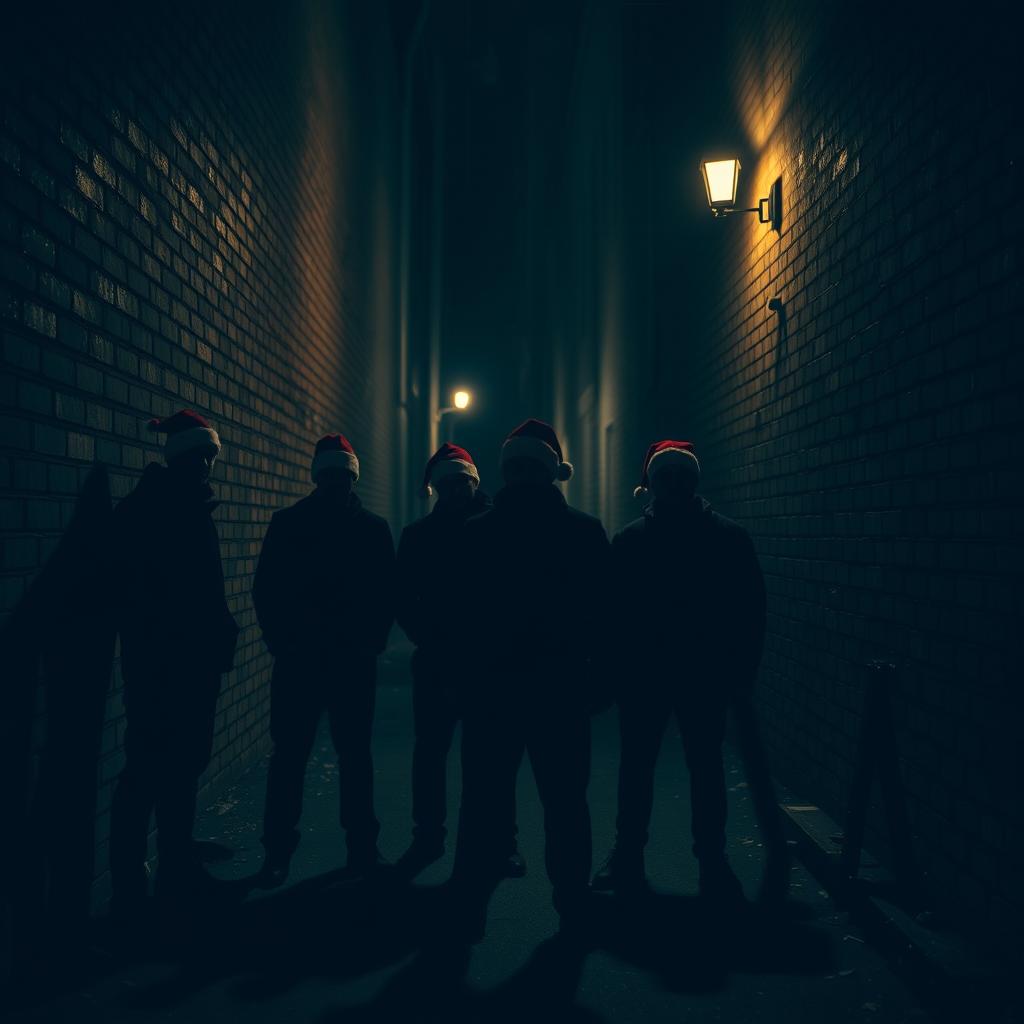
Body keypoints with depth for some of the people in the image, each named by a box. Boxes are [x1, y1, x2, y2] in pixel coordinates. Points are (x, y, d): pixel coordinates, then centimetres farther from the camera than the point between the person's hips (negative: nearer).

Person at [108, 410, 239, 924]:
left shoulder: (194, 512, 14)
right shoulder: (141, 511, -7)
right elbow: (130, 593, -14)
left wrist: (218, 637, 2)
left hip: (195, 662, 7)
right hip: (157, 663, -7)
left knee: (183, 767, 12)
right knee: (148, 771, -3)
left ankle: (177, 872, 22)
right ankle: (129, 889, 6)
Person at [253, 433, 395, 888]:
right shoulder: (286, 523, 5)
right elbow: (266, 589, 3)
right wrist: (280, 640, -1)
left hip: (354, 659, 0)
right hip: (298, 658, 0)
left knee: (355, 753, 7)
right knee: (289, 755, 3)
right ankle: (277, 851, 10)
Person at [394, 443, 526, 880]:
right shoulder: (418, 535, 7)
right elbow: (405, 599, 4)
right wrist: (427, 639, -7)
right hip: (437, 661, 2)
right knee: (430, 750, 7)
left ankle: (501, 839, 15)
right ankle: (427, 836, 20)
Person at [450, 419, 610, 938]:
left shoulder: (474, 533, -5)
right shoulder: (585, 531, -5)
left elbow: (455, 610, 1)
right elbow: (602, 610, 0)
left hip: (490, 684, 0)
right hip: (563, 685, 0)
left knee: (484, 801, 8)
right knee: (565, 800, 10)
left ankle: (469, 908, 13)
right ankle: (572, 905, 17)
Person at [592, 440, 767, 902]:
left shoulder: (728, 538, -1)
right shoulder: (629, 540, 2)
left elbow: (750, 609, 0)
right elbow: (613, 608, 1)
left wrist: (741, 669, -6)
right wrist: (613, 666, -7)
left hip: (705, 674, -1)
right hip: (643, 673, 1)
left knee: (706, 766, 6)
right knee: (636, 764, 8)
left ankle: (712, 860, 16)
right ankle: (627, 853, 20)